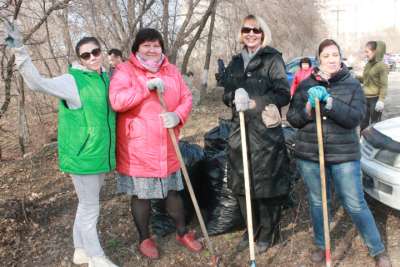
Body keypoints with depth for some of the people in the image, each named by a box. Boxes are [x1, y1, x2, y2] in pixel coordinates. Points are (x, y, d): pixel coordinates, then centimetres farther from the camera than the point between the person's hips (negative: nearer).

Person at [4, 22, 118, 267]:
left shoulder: (105, 78, 7)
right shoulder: (72, 81, -14)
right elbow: (38, 83, -28)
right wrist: (20, 51, -38)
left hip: (101, 154, 8)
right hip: (82, 156, -7)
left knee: (87, 205, 19)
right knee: (90, 208, 4)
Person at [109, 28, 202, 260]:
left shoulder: (172, 71, 8)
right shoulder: (125, 70, -8)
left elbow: (186, 98, 7)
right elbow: (116, 101, -22)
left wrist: (178, 116, -14)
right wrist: (147, 87, -25)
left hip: (166, 147, 4)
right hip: (137, 148, -4)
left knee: (173, 190, 16)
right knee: (141, 195, 9)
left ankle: (182, 233, 34)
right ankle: (145, 239, 30)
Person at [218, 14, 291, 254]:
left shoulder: (273, 59, -2)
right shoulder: (236, 62, 15)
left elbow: (284, 95, -8)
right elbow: (226, 93, 14)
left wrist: (254, 103, -18)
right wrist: (235, 99, -9)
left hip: (266, 131, -5)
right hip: (240, 129, 5)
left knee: (267, 185, 1)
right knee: (241, 184, 9)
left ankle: (268, 233, 22)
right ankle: (251, 229, 29)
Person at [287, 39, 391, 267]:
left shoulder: (353, 85, 0)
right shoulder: (306, 85, 4)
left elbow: (355, 118, -13)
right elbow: (292, 118, 2)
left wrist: (328, 101, -23)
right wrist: (308, 109, -17)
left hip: (344, 154, -1)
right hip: (309, 154, 2)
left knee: (356, 205, 4)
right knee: (317, 202, 14)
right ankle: (321, 245, 35)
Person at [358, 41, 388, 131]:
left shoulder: (381, 66, -13)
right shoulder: (368, 64, 9)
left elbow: (384, 85, -15)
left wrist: (381, 100, -21)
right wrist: (356, 77, 3)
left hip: (375, 99, -7)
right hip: (365, 98, 7)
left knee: (375, 124, 2)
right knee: (364, 123, 15)